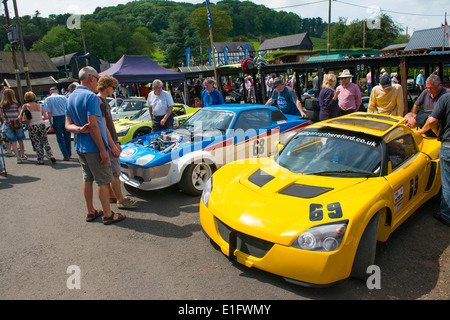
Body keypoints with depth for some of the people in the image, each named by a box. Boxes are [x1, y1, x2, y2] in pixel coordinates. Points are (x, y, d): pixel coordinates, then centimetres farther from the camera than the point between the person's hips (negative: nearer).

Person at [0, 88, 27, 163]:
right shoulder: (16, 104, -9)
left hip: (7, 125, 1)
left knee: (13, 142, 5)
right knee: (20, 141, 15)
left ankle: (18, 157, -1)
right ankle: (22, 155, 28)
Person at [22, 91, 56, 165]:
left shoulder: (25, 106, -3)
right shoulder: (40, 106, 5)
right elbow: (46, 117, 4)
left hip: (32, 126, -2)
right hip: (41, 125, 2)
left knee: (37, 143, 6)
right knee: (45, 141, 12)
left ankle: (41, 160, 8)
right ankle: (51, 155, -3)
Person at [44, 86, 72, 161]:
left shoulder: (47, 100, 1)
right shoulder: (63, 97, 4)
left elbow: (49, 112, -4)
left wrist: (50, 123, 1)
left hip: (56, 119, -2)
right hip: (65, 118, 2)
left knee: (60, 138, 4)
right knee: (67, 137, 11)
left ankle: (66, 155, 0)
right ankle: (69, 154, 17)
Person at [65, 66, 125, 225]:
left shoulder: (71, 98, 11)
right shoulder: (91, 96, -17)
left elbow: (68, 125, 9)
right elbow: (93, 125, -23)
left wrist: (79, 129, -11)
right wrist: (103, 149, -19)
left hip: (80, 146, 9)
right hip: (94, 147, -9)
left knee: (87, 179, 16)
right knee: (102, 182, 0)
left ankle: (91, 212, 26)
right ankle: (108, 215, 9)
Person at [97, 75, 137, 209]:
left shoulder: (105, 102, 15)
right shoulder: (99, 103, -16)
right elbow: (103, 128, -21)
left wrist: (117, 143, 20)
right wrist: (113, 146, -20)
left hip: (111, 142, 10)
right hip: (107, 144, -10)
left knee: (112, 172, 16)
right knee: (115, 173, -4)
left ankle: (112, 196, 26)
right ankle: (120, 200, 3)